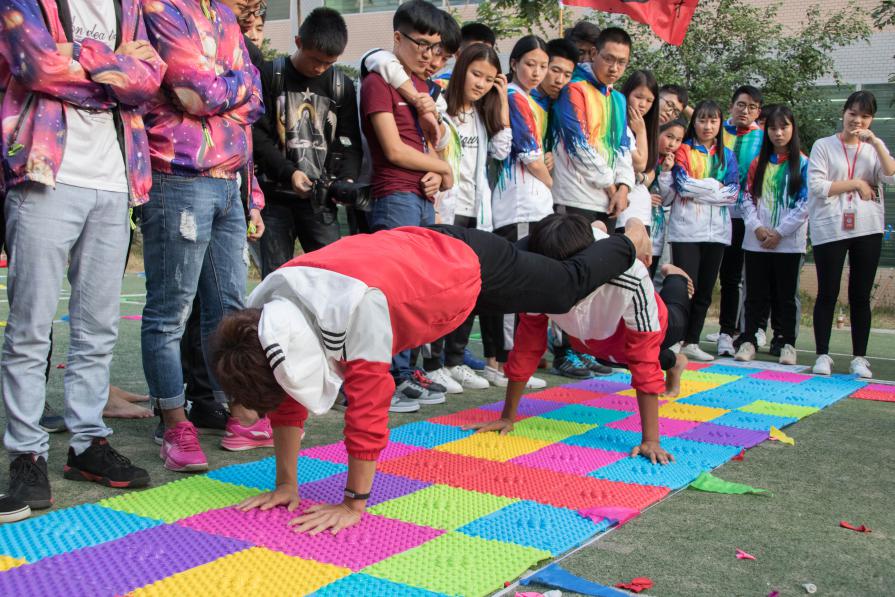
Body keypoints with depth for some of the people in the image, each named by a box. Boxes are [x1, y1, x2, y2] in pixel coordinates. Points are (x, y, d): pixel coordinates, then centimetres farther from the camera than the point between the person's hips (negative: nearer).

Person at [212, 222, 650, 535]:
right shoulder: (265, 312, -24)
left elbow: (367, 407, -40)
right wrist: (285, 484, -10)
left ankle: (629, 243, 50)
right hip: (424, 249, 6)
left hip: (472, 264, -5)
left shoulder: (356, 306, -47)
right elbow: (288, 402, -13)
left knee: (568, 287, 21)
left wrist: (353, 503, -32)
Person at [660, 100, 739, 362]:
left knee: (705, 291, 7)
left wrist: (698, 188, -6)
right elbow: (683, 184, -11)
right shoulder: (683, 150, 4)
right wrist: (716, 186, -6)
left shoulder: (727, 155, 14)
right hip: (686, 229, -4)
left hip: (716, 230, 4)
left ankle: (691, 342, 16)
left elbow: (734, 192, 2)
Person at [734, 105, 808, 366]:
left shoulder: (803, 163, 1)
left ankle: (787, 343, 10)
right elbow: (747, 198, 7)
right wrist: (757, 227, -7)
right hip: (756, 241, 3)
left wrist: (779, 232, -11)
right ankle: (749, 340, 12)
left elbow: (805, 204, -6)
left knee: (786, 295, 3)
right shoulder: (758, 163, 14)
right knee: (756, 294, 6)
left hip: (789, 242, -3)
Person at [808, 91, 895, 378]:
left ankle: (859, 357, 11)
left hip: (867, 229, 3)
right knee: (828, 293, 0)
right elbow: (816, 186, -9)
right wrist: (855, 183, -7)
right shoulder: (824, 146, 3)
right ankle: (822, 355, 9)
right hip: (830, 229, -3)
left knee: (861, 296, 5)